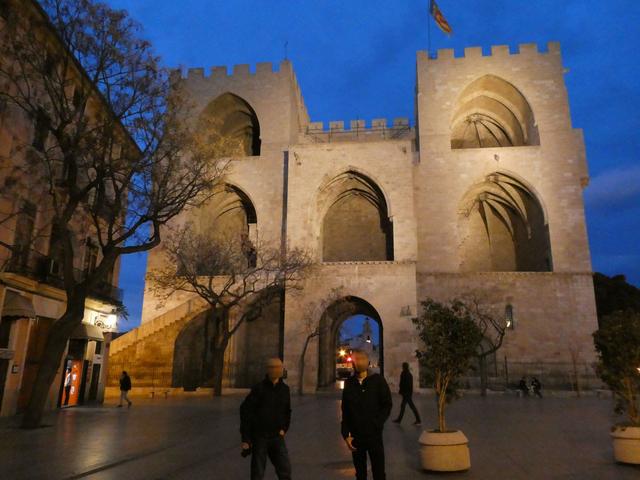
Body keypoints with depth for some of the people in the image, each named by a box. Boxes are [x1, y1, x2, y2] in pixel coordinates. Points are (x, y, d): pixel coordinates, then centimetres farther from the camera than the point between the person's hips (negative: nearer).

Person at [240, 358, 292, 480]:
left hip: (277, 436, 3)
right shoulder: (259, 388, -13)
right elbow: (245, 409, -10)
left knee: (285, 468, -5)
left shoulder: (285, 389, 1)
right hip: (259, 436, -3)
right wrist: (245, 437, -10)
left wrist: (284, 428, 5)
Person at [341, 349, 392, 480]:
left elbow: (387, 405, -3)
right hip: (356, 436, 2)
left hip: (374, 435, -2)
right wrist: (346, 434, 1)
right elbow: (345, 411, 6)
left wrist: (376, 424, -11)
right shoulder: (349, 383, 4)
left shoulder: (377, 380, -3)